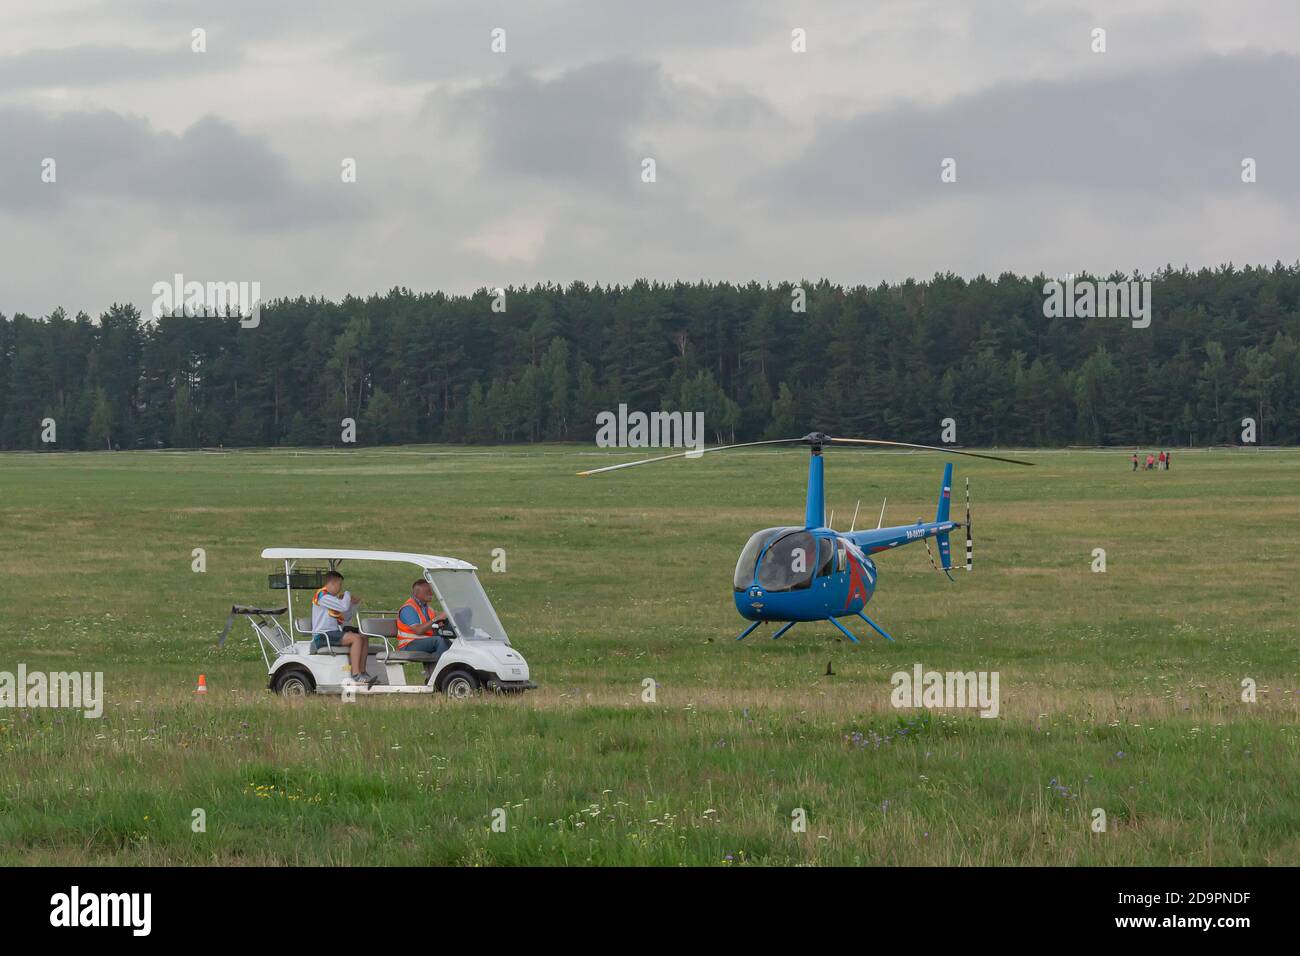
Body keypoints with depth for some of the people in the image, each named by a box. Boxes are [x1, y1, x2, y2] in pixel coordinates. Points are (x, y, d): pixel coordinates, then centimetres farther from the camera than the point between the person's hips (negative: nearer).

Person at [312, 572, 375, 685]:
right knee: (356, 638, -26)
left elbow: (346, 617, 28)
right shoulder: (322, 595, -11)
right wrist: (347, 594, 0)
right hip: (322, 636, -10)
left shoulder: (331, 597, 23)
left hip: (334, 633, 10)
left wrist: (354, 603, 14)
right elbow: (344, 607, -19)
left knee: (364, 638, 3)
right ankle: (356, 675, -28)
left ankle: (362, 673, -6)